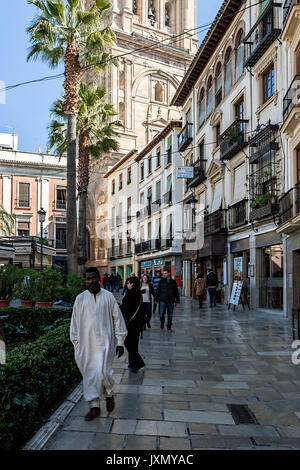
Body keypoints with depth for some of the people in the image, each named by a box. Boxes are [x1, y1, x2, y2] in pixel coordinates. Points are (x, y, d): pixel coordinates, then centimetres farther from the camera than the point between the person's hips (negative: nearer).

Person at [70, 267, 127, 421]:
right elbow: (75, 322, 10)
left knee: (102, 371, -12)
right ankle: (94, 407, 18)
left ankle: (109, 394, 18)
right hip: (86, 343, 3)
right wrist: (76, 344, 8)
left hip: (104, 342, -2)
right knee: (89, 375, 5)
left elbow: (117, 319, 4)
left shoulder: (108, 297, 1)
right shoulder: (80, 299, 6)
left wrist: (120, 342, 1)